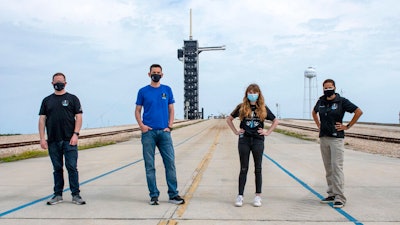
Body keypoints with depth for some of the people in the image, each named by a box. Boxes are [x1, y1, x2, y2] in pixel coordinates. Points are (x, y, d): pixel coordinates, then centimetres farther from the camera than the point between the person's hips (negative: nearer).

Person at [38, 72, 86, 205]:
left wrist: (75, 134, -11)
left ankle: (76, 195, 1)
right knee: (57, 168, 9)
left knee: (72, 167, -5)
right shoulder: (47, 100, 14)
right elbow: (42, 119, 10)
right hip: (53, 141, 3)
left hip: (69, 140, -3)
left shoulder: (72, 98, 7)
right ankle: (58, 195, 17)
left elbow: (78, 117, 1)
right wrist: (42, 138, -1)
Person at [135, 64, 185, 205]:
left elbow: (171, 110, 12)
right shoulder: (143, 91, 6)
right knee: (149, 165, 2)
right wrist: (141, 125, -7)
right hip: (148, 132, -1)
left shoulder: (167, 90, 10)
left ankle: (173, 195, 6)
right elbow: (137, 110, 9)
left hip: (164, 132, 1)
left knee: (170, 163, -2)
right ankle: (154, 195, 12)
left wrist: (170, 126, -1)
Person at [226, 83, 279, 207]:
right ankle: (240, 196, 6)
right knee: (243, 169, 2)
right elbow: (229, 119, 13)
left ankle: (258, 196, 11)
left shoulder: (263, 108, 5)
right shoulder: (241, 107, 3)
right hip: (244, 140, 0)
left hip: (258, 140, 1)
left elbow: (275, 121, 14)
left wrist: (267, 132, 4)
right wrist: (236, 131, 5)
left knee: (258, 169, 5)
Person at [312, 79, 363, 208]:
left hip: (336, 138, -6)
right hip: (323, 138, 6)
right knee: (328, 168, 10)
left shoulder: (342, 101, -6)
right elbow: (314, 112, 30)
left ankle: (340, 198, -6)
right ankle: (331, 194, 20)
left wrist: (347, 126, -5)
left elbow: (359, 112, -4)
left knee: (337, 167, -10)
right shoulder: (321, 101, 9)